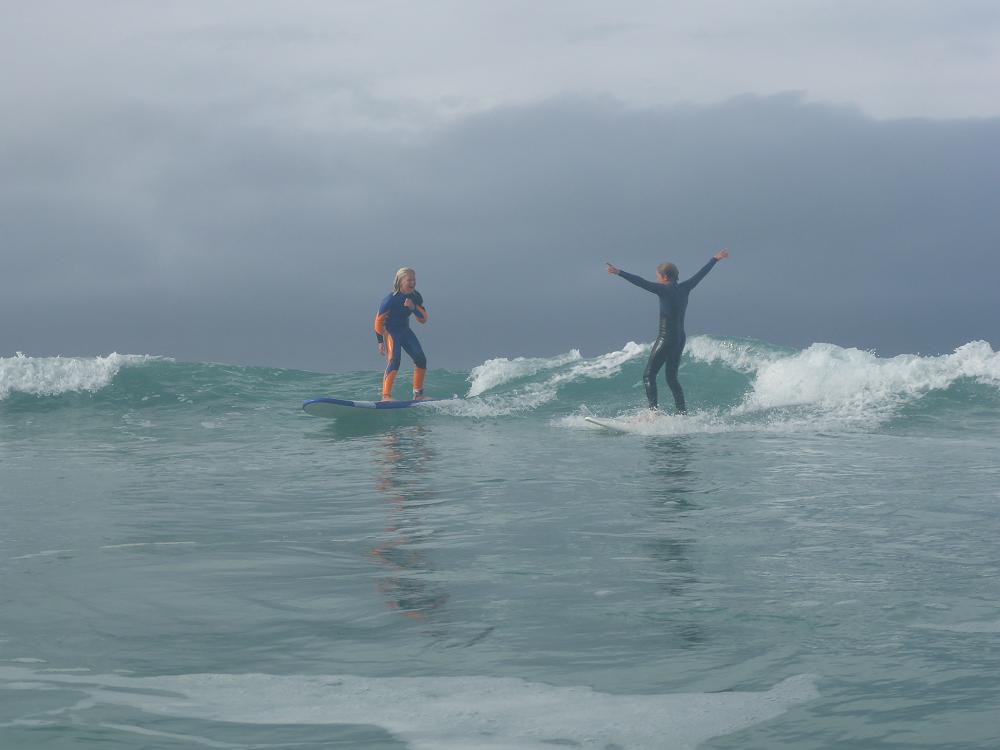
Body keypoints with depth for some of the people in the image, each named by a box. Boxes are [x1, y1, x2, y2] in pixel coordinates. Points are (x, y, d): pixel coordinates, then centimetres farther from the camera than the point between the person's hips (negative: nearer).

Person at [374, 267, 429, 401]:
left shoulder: (416, 297, -6)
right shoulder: (391, 300, -24)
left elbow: (423, 319, -5)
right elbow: (379, 320, -17)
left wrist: (413, 307, -24)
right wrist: (380, 341, -16)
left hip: (405, 331, 7)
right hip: (389, 331, -7)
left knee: (421, 360, 0)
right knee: (394, 360, -25)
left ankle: (418, 394, 11)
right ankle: (386, 396, -29)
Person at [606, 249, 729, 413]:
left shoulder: (665, 290, -12)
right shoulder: (684, 288, 7)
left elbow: (642, 283, -22)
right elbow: (701, 274, 21)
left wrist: (619, 273, -28)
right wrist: (716, 259, 35)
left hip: (666, 337, -8)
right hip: (680, 338, 8)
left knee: (649, 375, -5)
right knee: (672, 378, 15)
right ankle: (683, 414, 11)